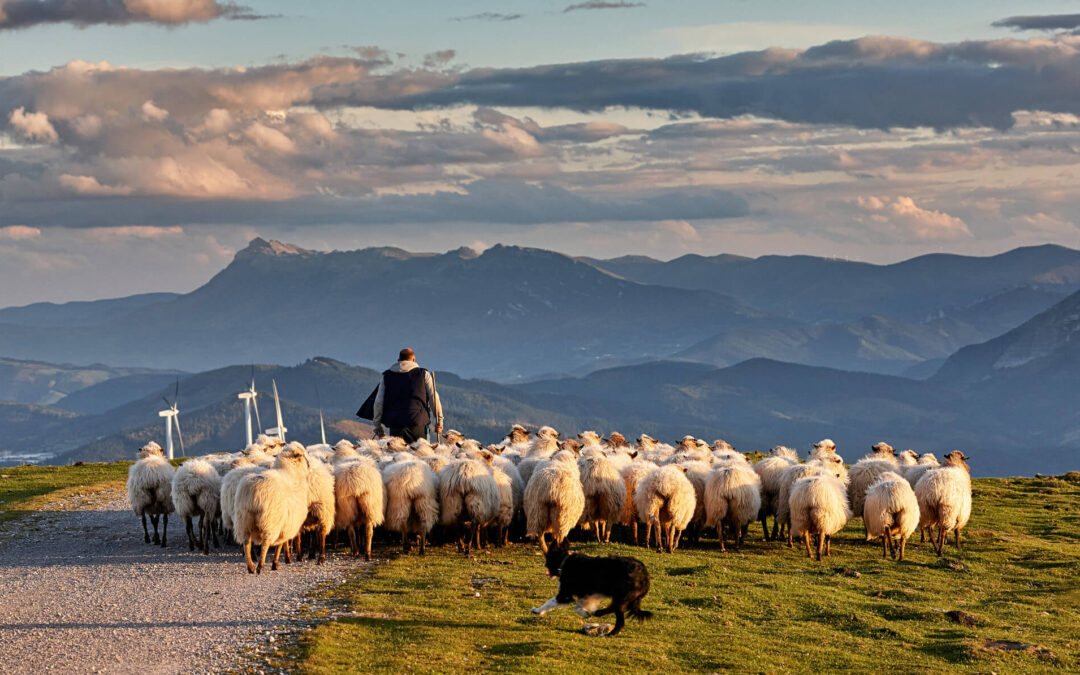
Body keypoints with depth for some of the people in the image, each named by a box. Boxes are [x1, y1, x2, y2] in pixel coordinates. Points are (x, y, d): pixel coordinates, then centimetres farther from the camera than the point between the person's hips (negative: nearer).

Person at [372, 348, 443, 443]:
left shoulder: (387, 376, 14)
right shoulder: (423, 374, 9)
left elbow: (379, 402, 11)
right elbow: (434, 398, 7)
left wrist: (377, 425, 18)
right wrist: (439, 421, 13)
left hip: (394, 421, 2)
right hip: (418, 421, -2)